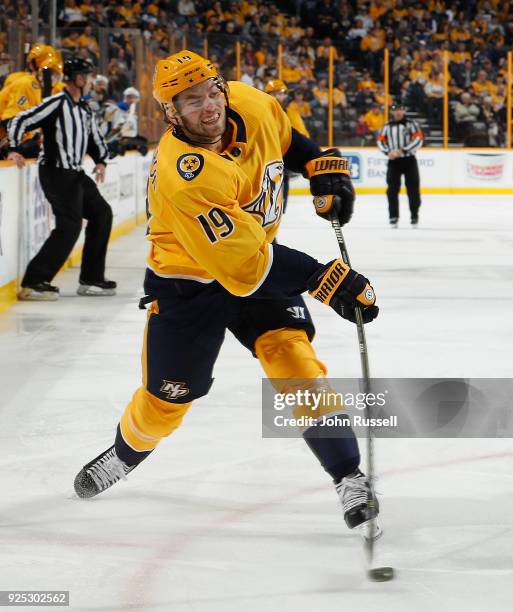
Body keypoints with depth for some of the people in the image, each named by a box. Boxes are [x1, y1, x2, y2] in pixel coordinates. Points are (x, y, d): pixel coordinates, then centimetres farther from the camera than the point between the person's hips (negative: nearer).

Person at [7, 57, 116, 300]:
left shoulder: (84, 109, 14)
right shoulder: (56, 104, -13)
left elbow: (95, 138, 25)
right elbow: (20, 121, -17)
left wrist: (101, 161, 9)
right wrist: (14, 149, -27)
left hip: (75, 173, 10)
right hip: (55, 172, -10)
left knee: (101, 213, 15)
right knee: (69, 225, -18)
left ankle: (91, 279, 21)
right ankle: (33, 282, -20)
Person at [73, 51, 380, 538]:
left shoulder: (250, 105, -16)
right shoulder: (183, 177, -36)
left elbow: (284, 137, 12)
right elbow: (244, 267, -36)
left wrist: (322, 166, -2)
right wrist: (326, 280, -35)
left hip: (259, 257, 4)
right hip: (188, 281, -4)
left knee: (293, 357, -16)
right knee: (166, 399, 8)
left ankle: (349, 478, -13)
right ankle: (126, 453, 42)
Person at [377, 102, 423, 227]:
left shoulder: (411, 124, -1)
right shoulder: (387, 127, 11)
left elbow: (418, 139, -10)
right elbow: (380, 141, 12)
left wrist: (403, 151, -18)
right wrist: (388, 152, -8)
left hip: (409, 160, -2)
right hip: (393, 161, 3)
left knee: (413, 188, 1)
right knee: (392, 189, -3)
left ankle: (415, 216, 11)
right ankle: (393, 217, 2)